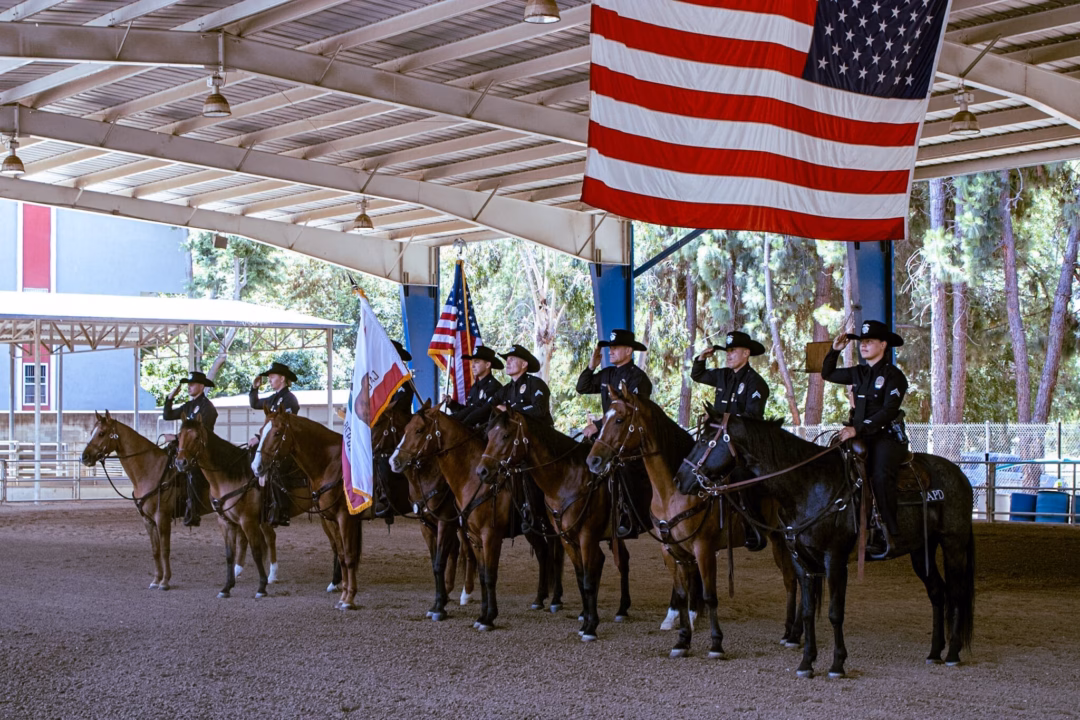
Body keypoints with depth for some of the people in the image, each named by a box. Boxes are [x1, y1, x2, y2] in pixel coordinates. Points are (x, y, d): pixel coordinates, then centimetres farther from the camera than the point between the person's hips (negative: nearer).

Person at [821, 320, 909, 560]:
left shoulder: (893, 375, -6)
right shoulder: (859, 373, 16)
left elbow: (888, 411, -17)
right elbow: (827, 374, 30)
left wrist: (858, 429, -25)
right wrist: (835, 351, 14)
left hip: (887, 437, -7)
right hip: (861, 437, 8)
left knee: (880, 475, -31)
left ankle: (887, 535, -29)